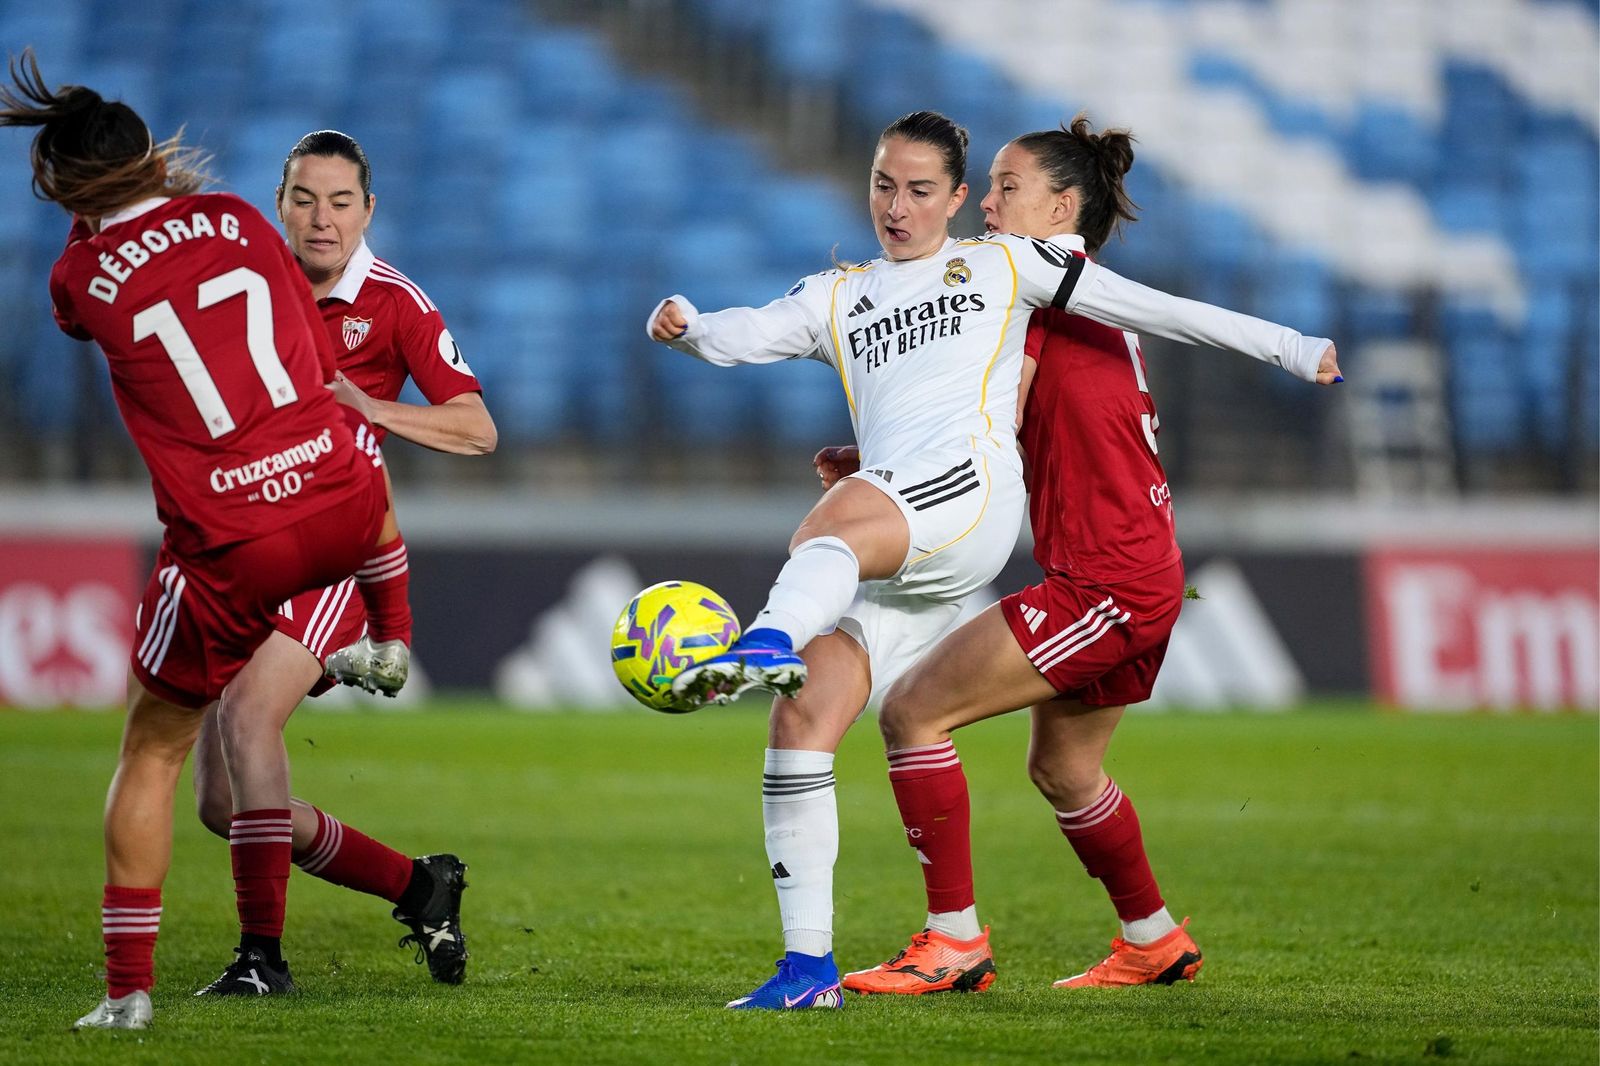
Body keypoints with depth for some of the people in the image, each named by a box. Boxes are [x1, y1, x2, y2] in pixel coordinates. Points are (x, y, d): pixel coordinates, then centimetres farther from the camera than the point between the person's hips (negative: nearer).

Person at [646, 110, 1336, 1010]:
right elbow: (749, 335, 11)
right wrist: (688, 327, -13)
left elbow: (1150, 308, 19)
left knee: (831, 524, -37)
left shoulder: (1004, 264, 20)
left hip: (970, 487, -5)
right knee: (802, 718, -10)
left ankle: (769, 641, -70)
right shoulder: (839, 299, 27)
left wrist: (1289, 347, 18)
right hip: (888, 559, 5)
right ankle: (809, 963, -8)